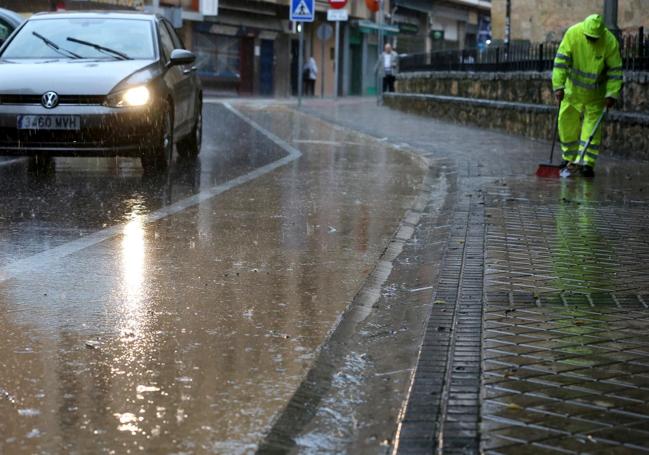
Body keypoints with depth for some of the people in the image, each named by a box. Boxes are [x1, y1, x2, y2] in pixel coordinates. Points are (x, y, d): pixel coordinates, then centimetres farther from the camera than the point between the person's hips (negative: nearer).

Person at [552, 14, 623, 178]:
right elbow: (561, 61, -21)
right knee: (567, 122, 5)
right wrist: (558, 86, -27)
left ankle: (587, 163, -11)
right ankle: (570, 157, 21)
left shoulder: (610, 42, -22)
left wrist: (612, 94, -20)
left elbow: (615, 70, -15)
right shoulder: (572, 34, -21)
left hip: (596, 91, -2)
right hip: (573, 88, 2)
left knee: (592, 123, -8)